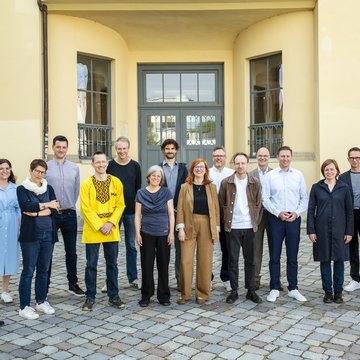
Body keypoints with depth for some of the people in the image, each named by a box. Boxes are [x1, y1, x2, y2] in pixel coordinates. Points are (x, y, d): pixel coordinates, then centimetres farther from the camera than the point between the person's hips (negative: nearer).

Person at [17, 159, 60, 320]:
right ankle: (24, 306, 6)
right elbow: (26, 206, -16)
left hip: (48, 234, 4)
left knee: (44, 269, 11)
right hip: (30, 235, -4)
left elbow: (54, 209, -1)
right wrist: (46, 205, -12)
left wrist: (37, 212, -14)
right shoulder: (22, 189, 1)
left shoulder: (49, 188, 11)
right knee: (28, 270, -1)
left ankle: (41, 301, 23)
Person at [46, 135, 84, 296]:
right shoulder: (46, 167, -4)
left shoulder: (74, 168, 6)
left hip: (69, 214, 3)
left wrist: (70, 205, 8)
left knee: (71, 251, 11)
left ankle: (73, 283, 24)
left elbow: (77, 190, 10)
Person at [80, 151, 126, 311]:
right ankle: (90, 297, 18)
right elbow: (85, 209, -8)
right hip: (92, 231, -2)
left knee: (112, 264, 10)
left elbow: (120, 205, 1)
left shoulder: (116, 182, 3)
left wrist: (110, 223, -11)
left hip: (112, 231, 2)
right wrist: (100, 226, -14)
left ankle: (114, 296, 22)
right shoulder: (86, 184, -4)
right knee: (91, 265, 5)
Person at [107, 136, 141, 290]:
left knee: (131, 245, 9)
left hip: (131, 211, 1)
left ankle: (133, 278, 19)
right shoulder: (110, 166, -2)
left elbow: (138, 188, 5)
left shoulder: (135, 166, 2)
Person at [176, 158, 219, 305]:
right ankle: (185, 294, 10)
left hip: (206, 226, 1)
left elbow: (216, 208, 6)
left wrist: (216, 229, 1)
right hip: (189, 226, -1)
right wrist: (180, 228, -7)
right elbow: (180, 209, 1)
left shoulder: (211, 187, 8)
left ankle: (202, 294, 16)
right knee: (186, 261, -2)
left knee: (205, 261, 4)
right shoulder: (185, 187, 5)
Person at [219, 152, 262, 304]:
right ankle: (234, 291, 15)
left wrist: (254, 221, 4)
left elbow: (258, 204, 10)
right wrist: (226, 221, 2)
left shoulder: (255, 183, 4)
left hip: (249, 227, 2)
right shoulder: (226, 183, -1)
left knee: (250, 260, 8)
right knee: (233, 260, 5)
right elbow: (221, 204, 4)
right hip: (232, 227, -1)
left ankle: (251, 291, 19)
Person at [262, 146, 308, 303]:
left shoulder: (298, 175, 5)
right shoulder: (270, 175, 0)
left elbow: (304, 198, 5)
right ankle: (274, 289, 15)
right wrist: (278, 213, -11)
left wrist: (296, 213, -8)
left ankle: (293, 288, 20)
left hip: (294, 219, 1)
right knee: (274, 256, 4)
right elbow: (265, 199, -2)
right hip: (276, 219, -1)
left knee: (293, 256, 9)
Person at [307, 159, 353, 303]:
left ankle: (338, 291, 19)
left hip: (339, 230, 0)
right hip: (322, 230, 0)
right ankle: (327, 291, 17)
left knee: (339, 260, 5)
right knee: (325, 260, 5)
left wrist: (349, 231, -1)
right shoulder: (316, 187, 1)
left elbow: (349, 211, 4)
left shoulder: (344, 188, 2)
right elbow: (311, 210, 1)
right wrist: (311, 230, -5)